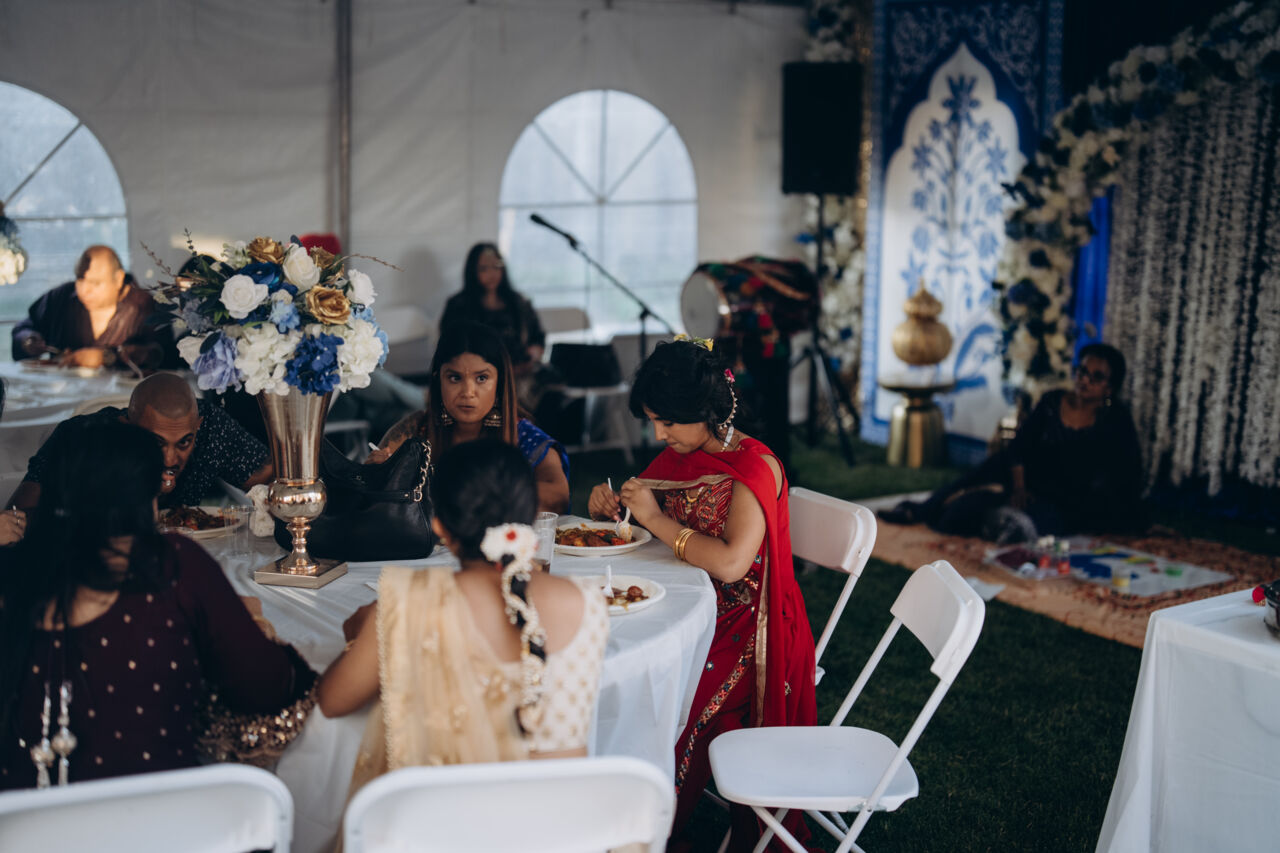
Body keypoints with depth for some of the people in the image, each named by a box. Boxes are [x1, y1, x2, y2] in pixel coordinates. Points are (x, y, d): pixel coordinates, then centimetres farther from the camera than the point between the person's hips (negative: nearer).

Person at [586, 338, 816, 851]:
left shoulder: (756, 468, -15)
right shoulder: (678, 456, 7)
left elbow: (729, 563, -28)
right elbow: (638, 521, 22)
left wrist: (657, 520, -19)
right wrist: (609, 507, -1)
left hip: (743, 629, -7)